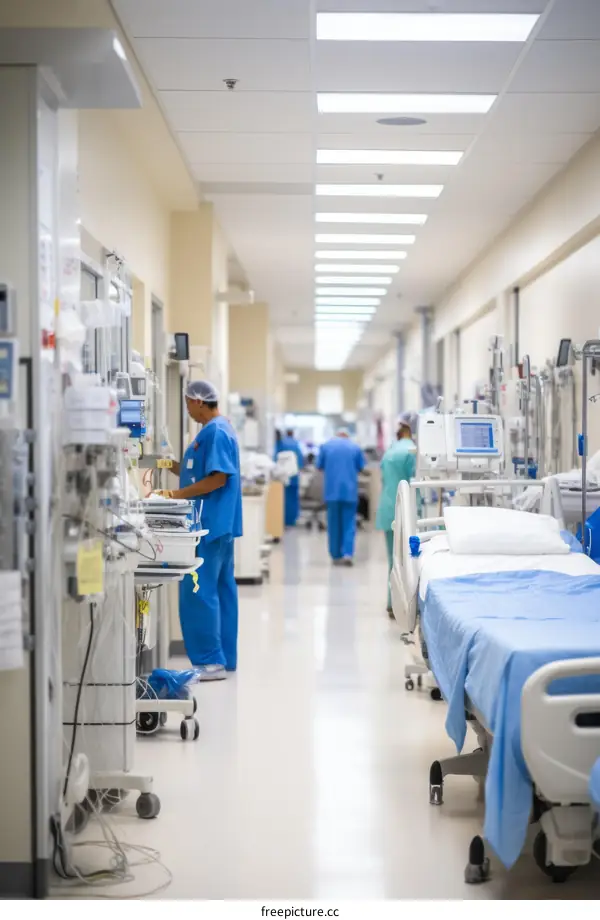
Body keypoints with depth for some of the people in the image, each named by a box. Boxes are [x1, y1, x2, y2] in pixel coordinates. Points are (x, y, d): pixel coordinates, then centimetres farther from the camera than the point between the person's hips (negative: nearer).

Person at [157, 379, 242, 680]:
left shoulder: (214, 433, -15)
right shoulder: (219, 429, 16)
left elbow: (217, 478, -21)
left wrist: (178, 495, -18)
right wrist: (175, 466, 13)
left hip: (210, 523, -11)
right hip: (220, 523, 11)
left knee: (198, 591, -8)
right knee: (221, 589, 12)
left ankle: (210, 661, -6)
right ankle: (224, 658, 17)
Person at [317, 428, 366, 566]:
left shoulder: (326, 445, 3)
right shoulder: (355, 447, 3)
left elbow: (319, 466, 8)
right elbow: (361, 467, 8)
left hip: (332, 490, 1)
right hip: (350, 490, 0)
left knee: (334, 524, 9)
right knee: (349, 523, 2)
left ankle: (336, 556, 11)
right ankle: (347, 554, -13)